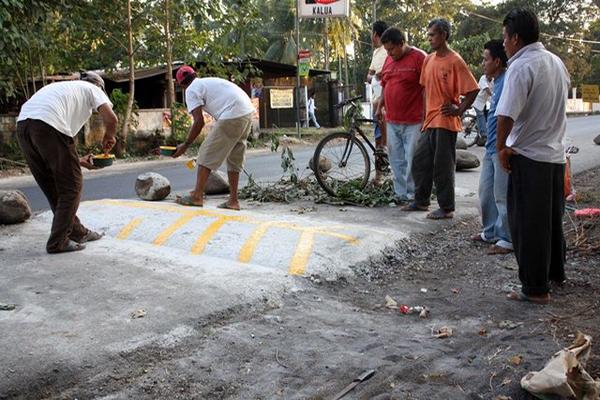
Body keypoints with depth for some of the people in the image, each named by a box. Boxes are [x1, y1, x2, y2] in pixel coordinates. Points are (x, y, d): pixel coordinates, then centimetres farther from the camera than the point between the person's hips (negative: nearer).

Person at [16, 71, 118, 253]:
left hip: (22, 125, 8)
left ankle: (77, 233, 30)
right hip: (48, 125, -8)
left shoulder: (64, 87, 37)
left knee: (53, 187, 18)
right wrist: (108, 137, 20)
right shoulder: (93, 89, 19)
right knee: (71, 186, 6)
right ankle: (58, 242, 7)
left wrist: (77, 160, 35)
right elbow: (111, 118, 0)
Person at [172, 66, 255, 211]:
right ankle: (233, 200, 18)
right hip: (248, 112, 8)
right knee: (234, 158, 17)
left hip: (232, 116, -8)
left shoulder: (191, 90, 4)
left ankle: (197, 196, 3)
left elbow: (199, 122, -4)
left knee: (207, 153, 2)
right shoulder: (210, 81, 30)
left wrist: (185, 145, 4)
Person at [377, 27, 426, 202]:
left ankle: (412, 195, 7)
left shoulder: (419, 57, -8)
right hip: (391, 121, 7)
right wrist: (380, 106, 16)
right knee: (396, 160, 11)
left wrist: (425, 115, -13)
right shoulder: (389, 60, 13)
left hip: (413, 122, -7)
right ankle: (400, 194, 21)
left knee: (412, 160, -3)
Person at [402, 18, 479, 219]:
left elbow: (473, 89, -13)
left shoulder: (455, 61, -11)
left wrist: (459, 110, -12)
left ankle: (447, 208, 10)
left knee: (443, 166, -1)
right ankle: (421, 201, 26)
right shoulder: (428, 60, 10)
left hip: (445, 121, -8)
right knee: (419, 161, 12)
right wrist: (425, 112, 16)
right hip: (429, 120, 8)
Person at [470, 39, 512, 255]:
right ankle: (491, 232, 29)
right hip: (491, 148, 10)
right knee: (486, 191, 16)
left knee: (502, 195, -2)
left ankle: (507, 239, 8)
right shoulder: (497, 83, 15)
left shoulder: (508, 82, -16)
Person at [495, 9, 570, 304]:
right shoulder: (556, 62, 9)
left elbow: (506, 115, -28)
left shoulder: (521, 67, -18)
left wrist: (501, 147, -13)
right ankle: (555, 273, 34)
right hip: (556, 154, 8)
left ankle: (535, 289, 6)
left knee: (527, 225, 0)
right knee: (552, 219, 20)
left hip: (528, 157, -8)